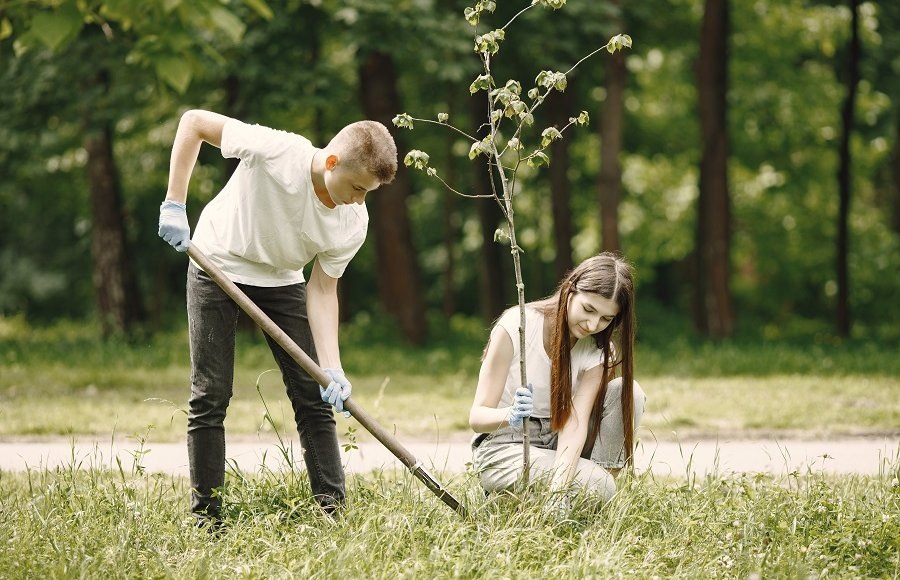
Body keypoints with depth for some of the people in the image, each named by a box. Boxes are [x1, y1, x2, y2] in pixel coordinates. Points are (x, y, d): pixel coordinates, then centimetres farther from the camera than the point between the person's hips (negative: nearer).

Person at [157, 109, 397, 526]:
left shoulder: (353, 223, -20)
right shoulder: (277, 151, -33)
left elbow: (322, 290, -13)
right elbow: (194, 121, -23)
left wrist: (331, 367, -25)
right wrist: (174, 204, -25)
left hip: (281, 280, 4)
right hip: (218, 267, -3)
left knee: (313, 395, -2)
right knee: (210, 396, -4)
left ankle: (333, 508, 3)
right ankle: (205, 517, 3)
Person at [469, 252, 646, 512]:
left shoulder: (598, 351, -8)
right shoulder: (515, 326, -21)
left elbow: (575, 423, -22)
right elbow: (477, 416, -22)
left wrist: (559, 490, -39)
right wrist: (510, 416, -46)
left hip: (556, 443, 5)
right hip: (502, 448, -5)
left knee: (628, 392, -18)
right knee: (595, 485, -28)